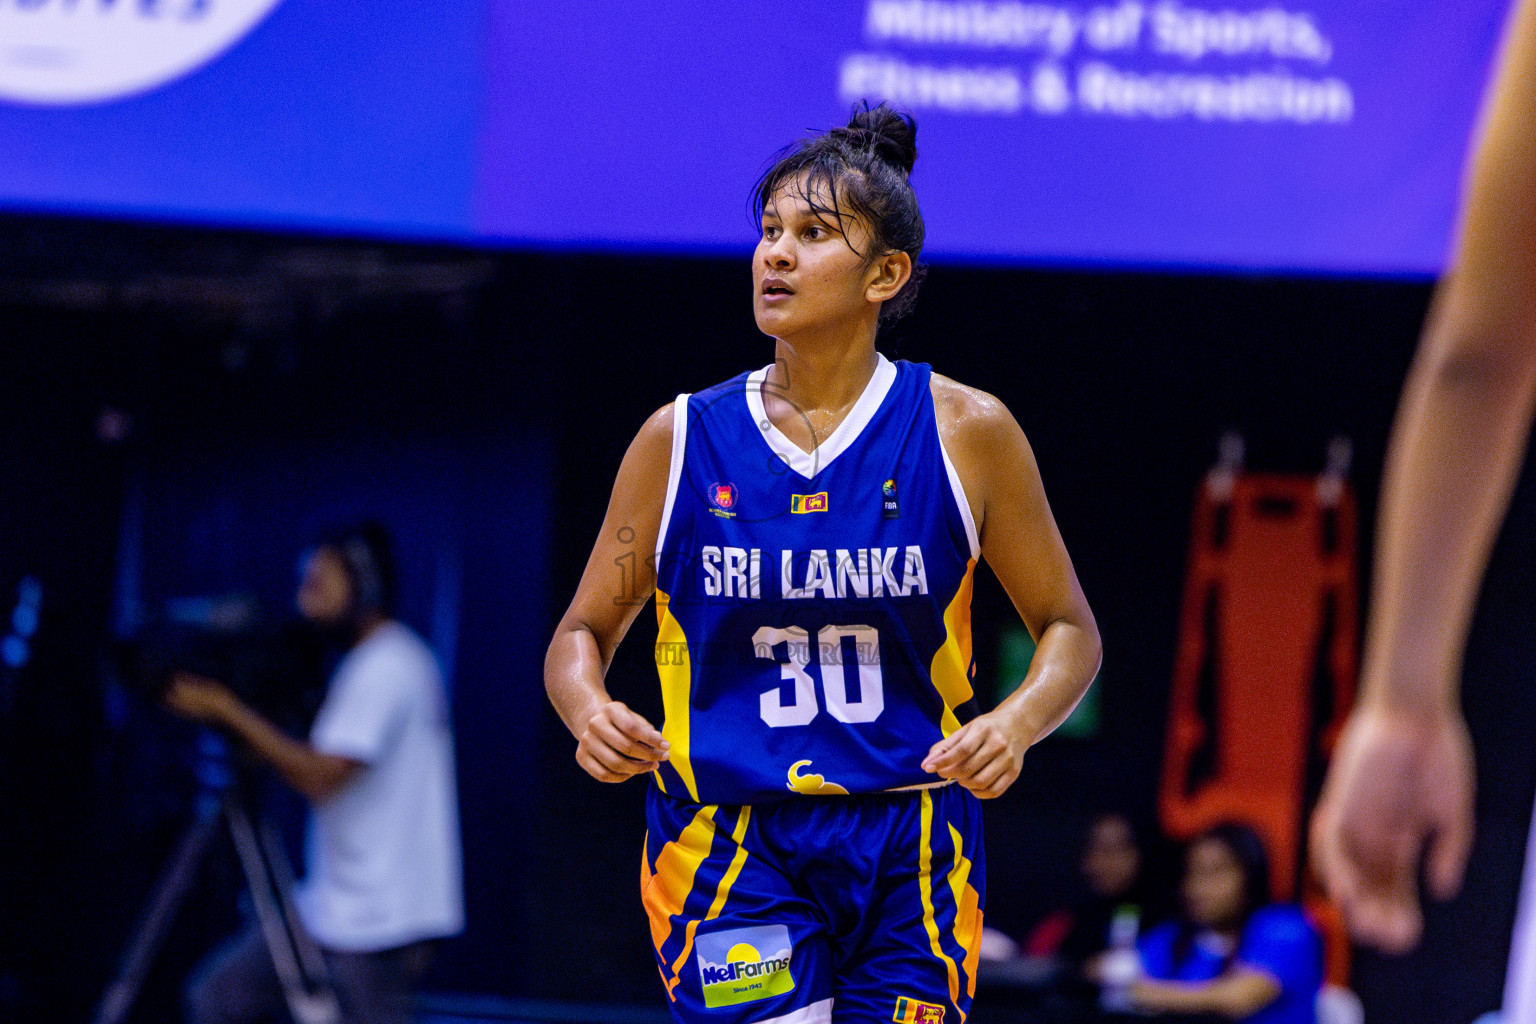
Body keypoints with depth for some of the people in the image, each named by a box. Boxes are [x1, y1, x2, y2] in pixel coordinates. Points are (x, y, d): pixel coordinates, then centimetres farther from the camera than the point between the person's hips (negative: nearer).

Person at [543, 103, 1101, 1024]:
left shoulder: (965, 432, 1)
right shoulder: (683, 439, 2)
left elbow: (1069, 629, 8)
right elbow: (584, 633, 11)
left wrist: (1018, 721, -13)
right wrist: (588, 708, -12)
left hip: (911, 851, 1)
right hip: (730, 848, -1)